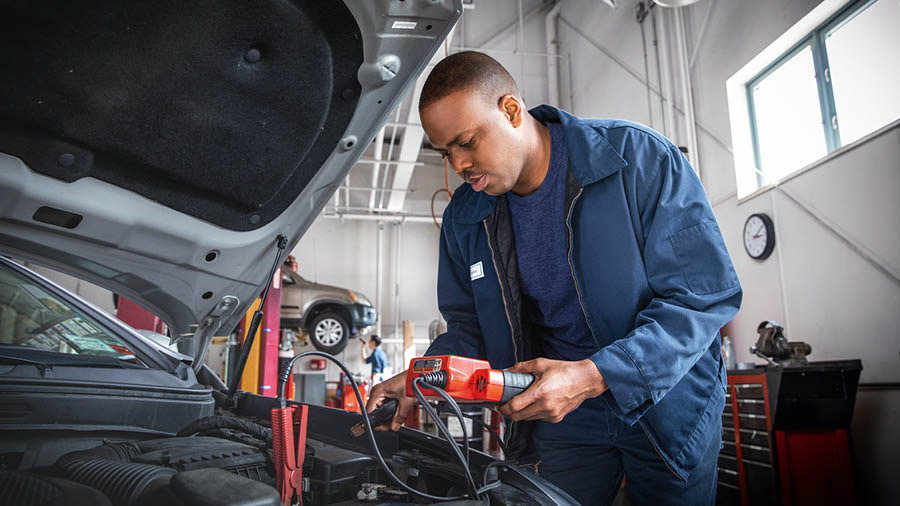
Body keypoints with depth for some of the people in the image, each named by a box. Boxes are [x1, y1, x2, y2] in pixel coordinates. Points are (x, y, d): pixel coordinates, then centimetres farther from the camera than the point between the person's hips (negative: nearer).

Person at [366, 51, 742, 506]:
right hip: (562, 417, 3)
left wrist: (595, 375, -31)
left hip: (668, 404, -2)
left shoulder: (640, 158, -19)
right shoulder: (464, 218, -4)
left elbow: (707, 292, -21)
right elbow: (469, 326, 7)